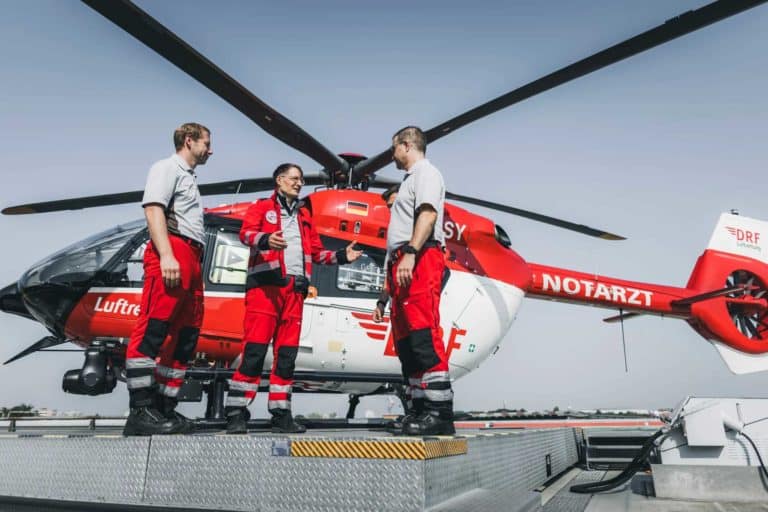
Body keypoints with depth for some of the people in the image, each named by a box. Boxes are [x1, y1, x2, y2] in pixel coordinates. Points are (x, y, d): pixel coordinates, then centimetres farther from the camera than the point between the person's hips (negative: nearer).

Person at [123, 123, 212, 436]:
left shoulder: (189, 178, 31)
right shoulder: (167, 167, 5)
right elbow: (153, 209, -10)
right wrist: (167, 255, -23)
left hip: (191, 260, 10)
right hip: (172, 252, -10)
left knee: (185, 337, 6)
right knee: (153, 329, -13)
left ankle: (164, 409, 9)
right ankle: (140, 412, -14)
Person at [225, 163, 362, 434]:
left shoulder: (304, 215, 27)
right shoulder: (261, 207, 11)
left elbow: (316, 251, 25)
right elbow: (246, 232, -7)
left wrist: (341, 256, 10)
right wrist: (265, 239, -28)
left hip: (295, 288, 5)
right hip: (265, 283, -5)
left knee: (287, 352, 5)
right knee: (255, 348, -10)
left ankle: (281, 414, 11)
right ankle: (236, 413, -5)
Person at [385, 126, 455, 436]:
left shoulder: (425, 172, 3)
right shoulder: (410, 179, 30)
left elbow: (428, 214, -15)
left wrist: (409, 253, -26)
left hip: (419, 259, -10)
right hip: (402, 264, 10)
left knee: (423, 335, -16)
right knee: (405, 339, 7)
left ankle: (440, 411, -16)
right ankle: (421, 408, 10)